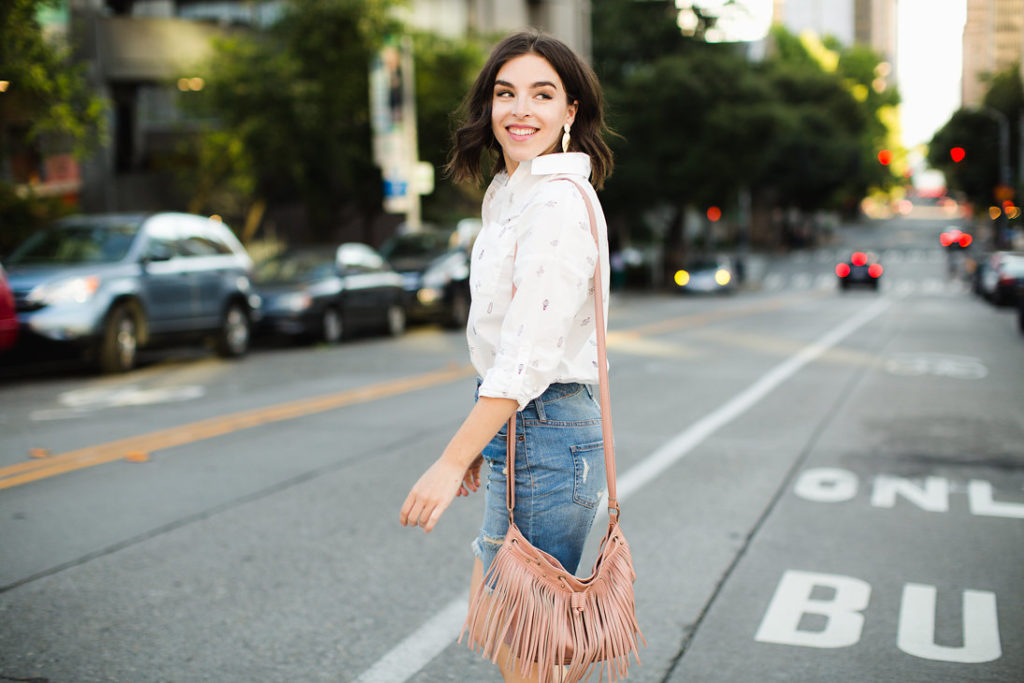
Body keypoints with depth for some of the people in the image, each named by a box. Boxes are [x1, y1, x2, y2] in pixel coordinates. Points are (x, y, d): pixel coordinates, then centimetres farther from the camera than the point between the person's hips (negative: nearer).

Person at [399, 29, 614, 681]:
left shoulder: (559, 203, -18)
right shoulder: (508, 194, 13)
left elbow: (530, 355, -24)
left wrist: (452, 462, -22)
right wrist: (479, 442, 19)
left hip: (545, 435, -10)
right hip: (519, 430, 10)